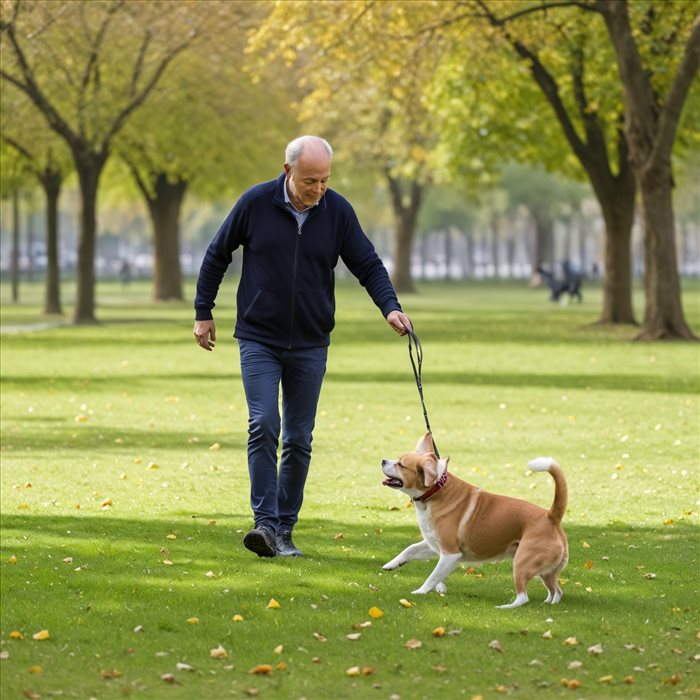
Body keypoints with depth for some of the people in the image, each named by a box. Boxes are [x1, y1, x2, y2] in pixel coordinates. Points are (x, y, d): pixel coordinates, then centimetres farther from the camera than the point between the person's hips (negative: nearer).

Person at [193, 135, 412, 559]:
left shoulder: (338, 211, -4)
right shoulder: (256, 203, -8)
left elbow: (368, 265, 1)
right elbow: (217, 256, 4)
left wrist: (390, 307, -17)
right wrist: (203, 313, 7)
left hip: (310, 344, 2)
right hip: (259, 340, -2)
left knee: (299, 440, 3)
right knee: (264, 426, -17)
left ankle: (284, 530, 12)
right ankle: (265, 523, -18)